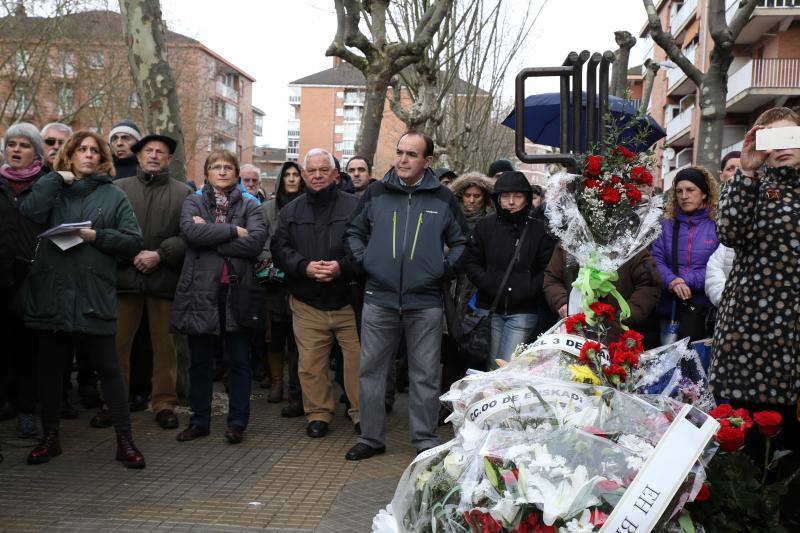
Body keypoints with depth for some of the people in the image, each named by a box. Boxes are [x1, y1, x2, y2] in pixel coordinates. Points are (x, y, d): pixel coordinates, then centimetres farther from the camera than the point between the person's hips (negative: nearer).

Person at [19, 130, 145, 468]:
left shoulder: (113, 195, 7)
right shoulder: (50, 187, 11)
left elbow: (133, 240, 0)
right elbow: (29, 215, -9)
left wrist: (97, 236, -12)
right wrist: (57, 178, -6)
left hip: (94, 297, -2)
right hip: (50, 293, 2)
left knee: (108, 368, 0)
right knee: (49, 367, 11)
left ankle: (124, 440, 8)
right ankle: (49, 437, 26)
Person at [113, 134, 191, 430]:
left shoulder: (183, 194, 7)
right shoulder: (119, 188, 9)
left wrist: (160, 255, -12)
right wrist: (130, 256, -9)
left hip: (164, 277, 0)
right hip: (124, 276, 1)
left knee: (164, 344, 5)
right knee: (118, 342, 5)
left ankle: (164, 403, 14)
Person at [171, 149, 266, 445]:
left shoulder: (250, 206, 8)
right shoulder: (193, 202, 8)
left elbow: (256, 241, -11)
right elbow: (191, 231, -13)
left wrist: (210, 237, -11)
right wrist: (233, 231, -12)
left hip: (237, 290, 0)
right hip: (201, 290, 0)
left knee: (239, 361, 6)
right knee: (200, 360, 9)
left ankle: (237, 422, 16)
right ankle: (200, 420, 21)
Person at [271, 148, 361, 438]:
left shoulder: (355, 206, 2)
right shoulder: (291, 211, 12)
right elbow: (279, 248, 5)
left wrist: (343, 267, -18)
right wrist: (304, 266, -13)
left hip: (348, 302, -2)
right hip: (307, 305, 2)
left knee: (358, 360, 2)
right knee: (311, 365, 3)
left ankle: (361, 412, 17)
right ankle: (318, 413, 18)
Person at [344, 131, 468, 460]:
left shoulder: (443, 198, 5)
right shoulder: (376, 194, 5)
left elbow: (460, 241, 13)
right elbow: (354, 232, 15)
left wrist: (446, 268, 1)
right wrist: (362, 260, 2)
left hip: (426, 302, -1)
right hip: (379, 299, 1)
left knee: (425, 375, 6)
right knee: (371, 371, 7)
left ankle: (426, 440, 18)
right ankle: (371, 437, 20)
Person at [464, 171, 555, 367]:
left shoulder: (538, 229, 2)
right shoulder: (485, 226, 5)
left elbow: (548, 269, 2)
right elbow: (472, 263, 5)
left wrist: (528, 289, -11)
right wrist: (489, 284, -9)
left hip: (523, 312, -1)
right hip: (489, 308, 2)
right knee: (493, 367, 7)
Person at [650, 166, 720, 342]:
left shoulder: (717, 226, 1)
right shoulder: (666, 225, 11)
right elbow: (655, 259, 1)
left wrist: (687, 281, -16)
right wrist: (672, 281, -18)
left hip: (703, 307, -3)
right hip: (667, 306, 3)